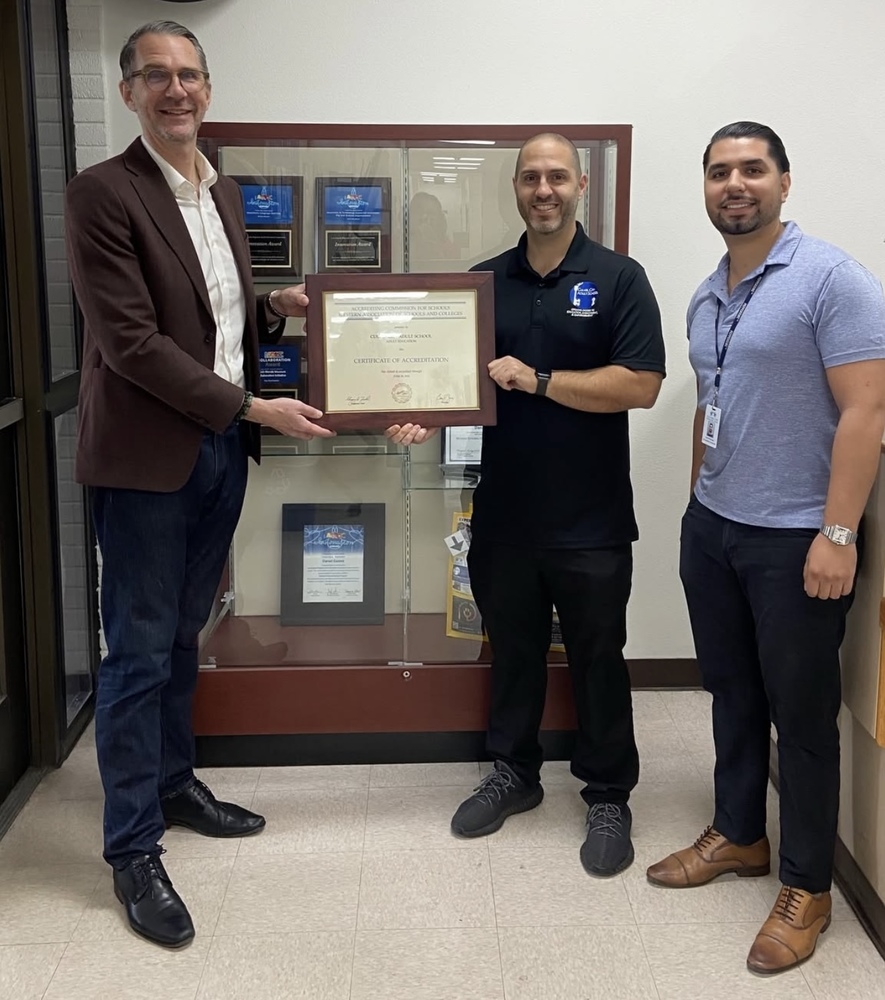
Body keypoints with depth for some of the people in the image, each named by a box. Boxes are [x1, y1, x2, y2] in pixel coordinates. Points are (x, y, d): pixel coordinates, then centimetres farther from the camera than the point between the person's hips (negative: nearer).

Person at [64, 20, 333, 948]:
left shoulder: (222, 191, 13)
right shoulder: (101, 193, -11)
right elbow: (131, 341, -18)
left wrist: (275, 308, 2)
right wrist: (252, 407, -17)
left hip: (221, 450, 7)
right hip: (148, 456, -7)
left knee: (182, 636, 19)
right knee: (139, 651, 1)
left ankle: (172, 779, 36)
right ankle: (132, 846, 14)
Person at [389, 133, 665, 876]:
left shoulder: (618, 278, -5)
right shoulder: (484, 281, 6)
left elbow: (642, 384, -14)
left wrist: (536, 379, -18)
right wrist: (427, 417, -12)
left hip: (590, 517, -3)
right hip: (504, 510, 4)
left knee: (597, 659, 8)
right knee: (512, 649, 17)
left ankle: (609, 796, 24)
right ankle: (514, 773, 34)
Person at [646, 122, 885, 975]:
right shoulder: (706, 298, 10)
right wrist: (699, 504, 16)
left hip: (795, 538, -7)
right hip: (711, 528, 7)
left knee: (801, 712, 5)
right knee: (732, 693, 18)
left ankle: (806, 889, 21)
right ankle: (739, 835, 36)